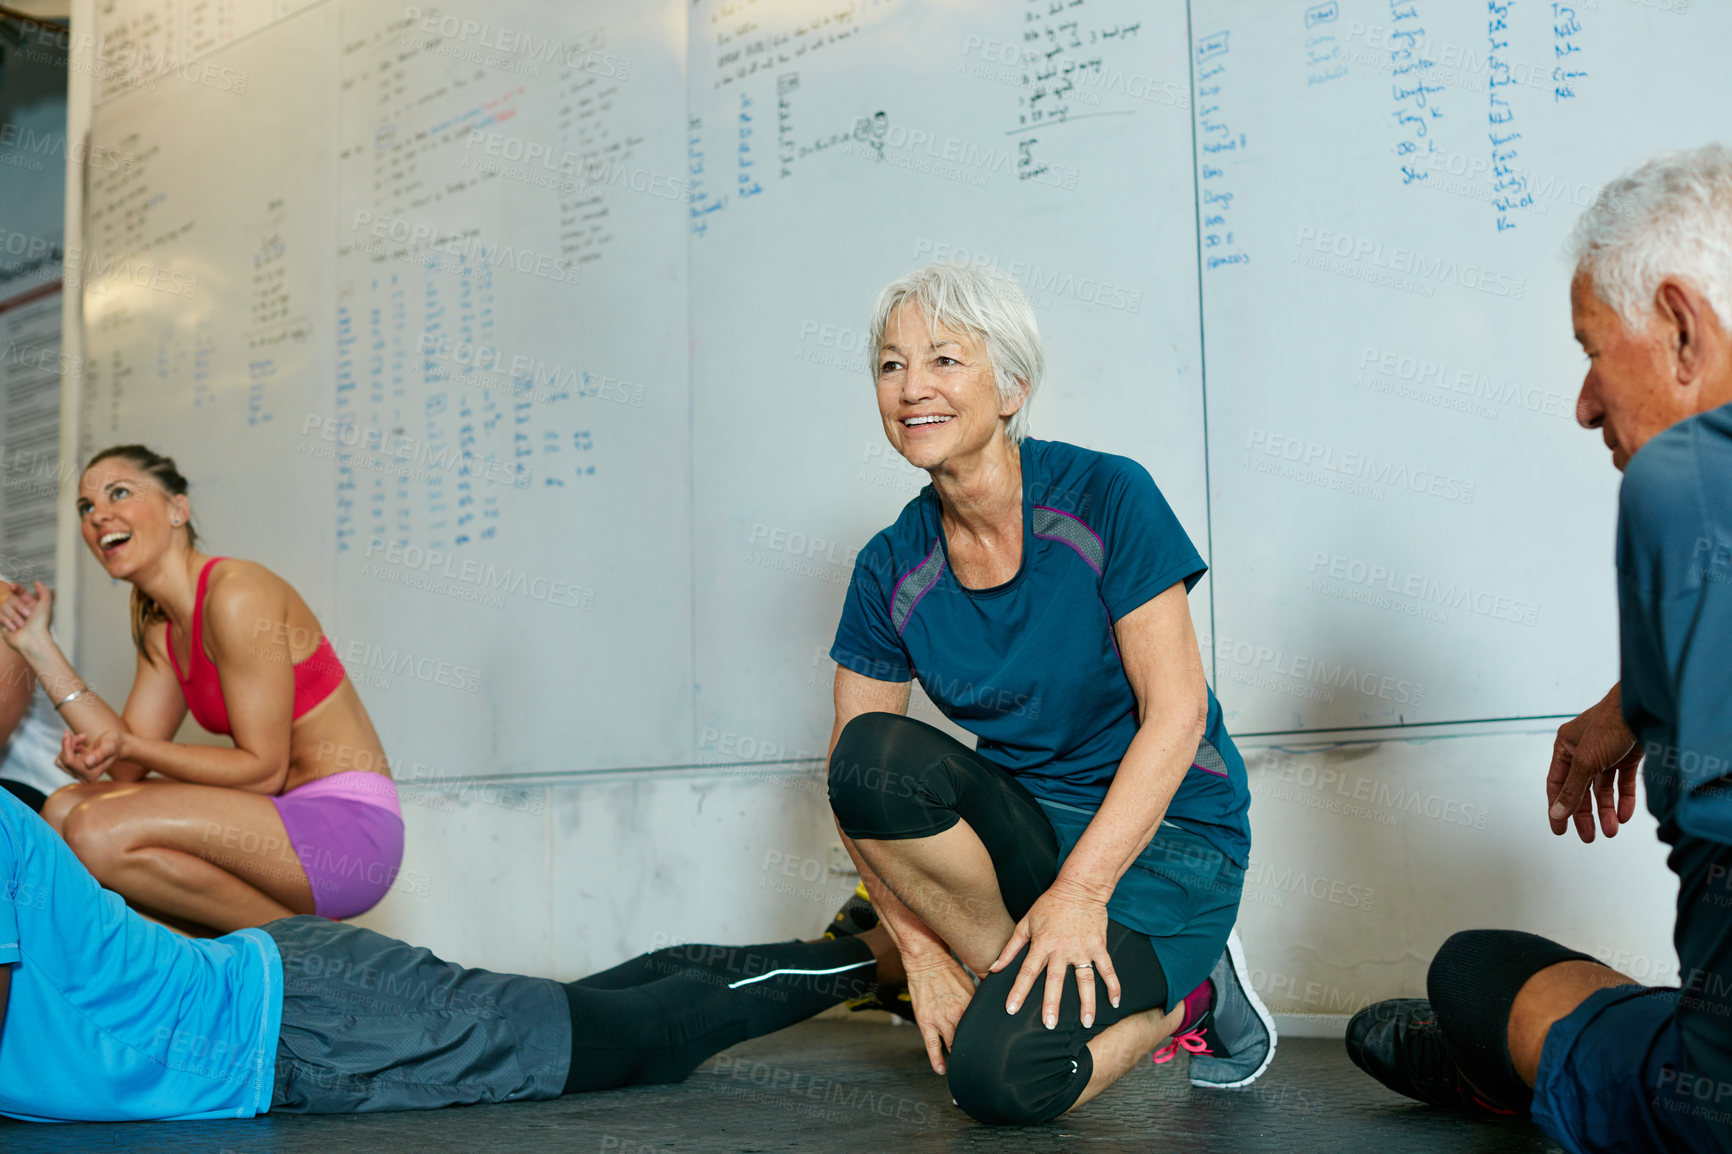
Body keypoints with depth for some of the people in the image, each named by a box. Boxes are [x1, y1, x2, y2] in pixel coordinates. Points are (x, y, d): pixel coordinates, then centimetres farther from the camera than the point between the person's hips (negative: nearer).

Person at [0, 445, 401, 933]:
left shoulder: (236, 593, -13)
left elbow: (264, 770, -14)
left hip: (349, 827, -9)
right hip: (291, 817, 9)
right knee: (62, 810, 6)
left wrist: (130, 747, -18)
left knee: (98, 831, -19)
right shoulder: (159, 628, 15)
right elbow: (130, 767, 8)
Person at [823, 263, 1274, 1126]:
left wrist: (1080, 890, -25)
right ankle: (1019, 977, -9)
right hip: (1026, 827, 4)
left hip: (1164, 835, -4)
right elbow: (856, 783, -2)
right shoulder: (892, 569, -1)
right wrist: (922, 954, -12)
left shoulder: (1106, 497, -13)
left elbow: (1177, 712, -17)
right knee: (875, 754, -28)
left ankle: (1175, 994, 4)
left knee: (998, 1075, -26)